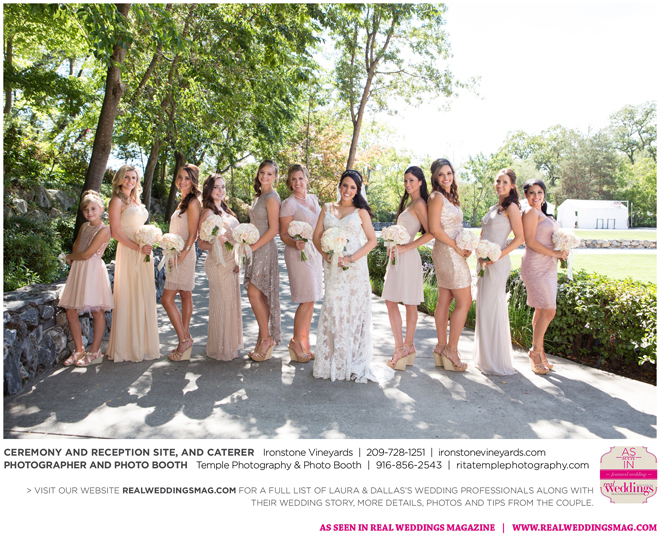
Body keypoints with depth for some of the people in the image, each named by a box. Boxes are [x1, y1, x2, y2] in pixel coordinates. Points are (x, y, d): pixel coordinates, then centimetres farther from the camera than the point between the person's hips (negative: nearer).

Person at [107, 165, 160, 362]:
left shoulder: (136, 201, 18)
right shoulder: (117, 201, -6)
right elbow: (115, 232, -13)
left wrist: (149, 242, 9)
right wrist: (138, 247, -18)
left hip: (143, 253, 8)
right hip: (128, 253, -8)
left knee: (144, 298, 9)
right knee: (129, 299, -4)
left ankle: (143, 344, 18)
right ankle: (127, 348, 4)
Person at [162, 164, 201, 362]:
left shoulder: (193, 203, -12)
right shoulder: (183, 201, 17)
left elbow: (193, 234, -17)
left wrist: (182, 255, -22)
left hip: (184, 255, -10)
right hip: (178, 254, 10)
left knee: (167, 299, -10)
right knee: (185, 296, 11)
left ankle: (184, 340, -5)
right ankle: (185, 339, 17)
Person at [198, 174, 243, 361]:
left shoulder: (225, 210, 13)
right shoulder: (208, 213, -12)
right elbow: (201, 244, -13)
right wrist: (216, 243, -32)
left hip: (230, 263, 8)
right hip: (218, 263, -8)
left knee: (232, 302, 14)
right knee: (222, 303, -1)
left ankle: (230, 344, 28)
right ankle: (221, 348, 12)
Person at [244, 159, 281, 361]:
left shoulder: (271, 197, -11)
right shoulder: (259, 195, 17)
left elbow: (273, 229, -16)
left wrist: (253, 246, -15)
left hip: (264, 249, -9)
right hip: (256, 248, 9)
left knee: (255, 293, -10)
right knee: (260, 295, 9)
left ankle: (267, 339, 0)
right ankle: (264, 338, 16)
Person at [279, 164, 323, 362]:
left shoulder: (313, 199, 12)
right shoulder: (289, 204, -8)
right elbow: (283, 234, -8)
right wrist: (295, 244, -27)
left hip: (315, 252, 7)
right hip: (299, 254, -7)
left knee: (310, 300, 9)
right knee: (307, 300, -8)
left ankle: (305, 342, 19)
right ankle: (295, 342, 9)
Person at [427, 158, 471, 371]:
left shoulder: (450, 197, 16)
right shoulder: (437, 197, -11)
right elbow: (435, 229, -18)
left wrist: (465, 247, 4)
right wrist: (457, 247, -14)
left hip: (453, 253, 9)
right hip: (448, 252, -9)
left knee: (444, 301, 10)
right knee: (464, 302, -5)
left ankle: (441, 347, 17)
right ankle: (452, 350, 2)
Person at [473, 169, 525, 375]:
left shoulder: (511, 207, -5)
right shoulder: (493, 208, 19)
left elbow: (519, 238, -11)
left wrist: (498, 255, -19)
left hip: (497, 263, -8)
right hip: (484, 261, 8)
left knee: (492, 306, -7)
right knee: (483, 306, 10)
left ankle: (497, 361, 3)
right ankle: (486, 357, 21)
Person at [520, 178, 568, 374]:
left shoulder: (543, 213, 20)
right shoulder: (531, 212, -8)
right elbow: (530, 242, -16)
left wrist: (562, 249, 4)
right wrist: (555, 253, -15)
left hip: (547, 266, 9)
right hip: (536, 266, -9)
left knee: (541, 311, 10)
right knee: (548, 310, -10)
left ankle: (538, 352, 17)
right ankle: (535, 352, 2)